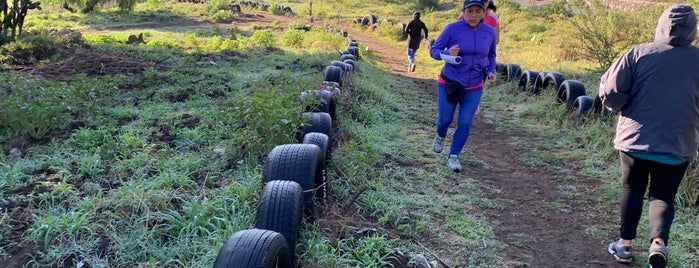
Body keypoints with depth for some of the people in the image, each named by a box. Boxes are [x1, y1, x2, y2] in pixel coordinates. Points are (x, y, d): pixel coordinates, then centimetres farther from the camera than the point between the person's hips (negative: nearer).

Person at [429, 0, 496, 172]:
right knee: (445, 119, 9)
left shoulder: (489, 32, -5)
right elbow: (433, 50, -8)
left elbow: (491, 55, 13)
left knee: (465, 123, -3)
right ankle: (440, 136, 45)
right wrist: (447, 53, -29)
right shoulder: (452, 28, -15)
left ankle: (453, 157, 15)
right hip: (449, 83, -2)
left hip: (474, 87, 2)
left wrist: (491, 71, -5)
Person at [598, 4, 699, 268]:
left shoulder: (638, 53, -9)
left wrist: (625, 107, 6)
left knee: (632, 191, 17)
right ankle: (658, 241, -9)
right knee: (663, 196, 13)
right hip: (678, 146, 1)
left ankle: (625, 244, 21)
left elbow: (610, 94, -13)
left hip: (635, 138, 0)